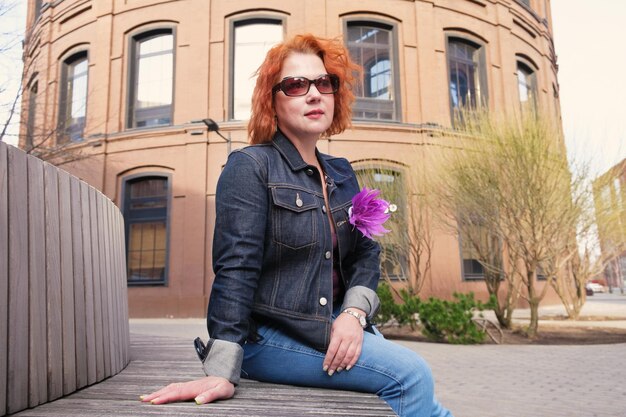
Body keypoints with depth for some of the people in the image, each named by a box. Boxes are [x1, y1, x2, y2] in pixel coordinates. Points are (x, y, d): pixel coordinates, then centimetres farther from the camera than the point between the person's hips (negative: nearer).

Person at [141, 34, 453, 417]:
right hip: (269, 335, -6)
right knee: (410, 374, -20)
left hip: (335, 325, 6)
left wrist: (354, 313, -9)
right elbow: (235, 269, -18)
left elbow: (366, 254, 10)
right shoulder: (251, 166, -10)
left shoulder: (341, 174, 10)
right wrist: (221, 373, -23)